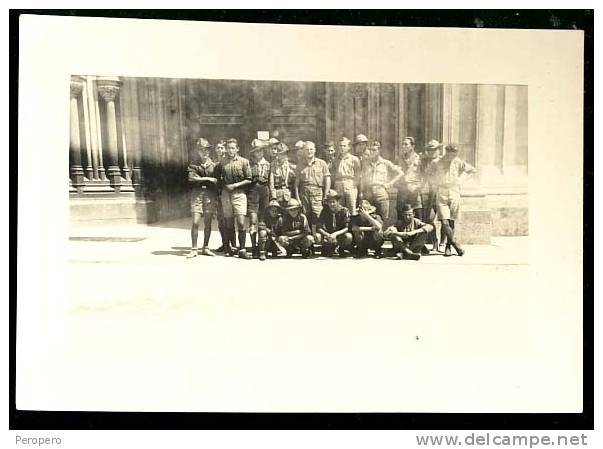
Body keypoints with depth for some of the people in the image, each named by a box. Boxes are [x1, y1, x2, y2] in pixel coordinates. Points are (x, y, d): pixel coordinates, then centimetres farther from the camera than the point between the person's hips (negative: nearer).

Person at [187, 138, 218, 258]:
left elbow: (216, 180, 12)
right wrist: (208, 179, -9)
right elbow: (192, 178, -10)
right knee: (196, 222, -7)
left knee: (208, 223, 3)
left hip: (210, 194, 2)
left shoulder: (212, 164, 9)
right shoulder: (193, 164, 5)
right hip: (197, 193, -2)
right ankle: (194, 249, -2)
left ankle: (205, 248, 14)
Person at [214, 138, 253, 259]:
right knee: (228, 223, 6)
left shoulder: (244, 162, 0)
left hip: (239, 193, -3)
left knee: (241, 222, -10)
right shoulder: (222, 163, 8)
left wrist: (235, 185, -10)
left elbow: (249, 180, -2)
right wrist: (224, 185, 1)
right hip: (225, 194, 3)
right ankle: (230, 247, 17)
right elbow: (218, 179, 18)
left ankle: (242, 250, -8)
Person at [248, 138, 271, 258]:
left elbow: (270, 181, 15)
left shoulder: (267, 164, 14)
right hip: (253, 191, -3)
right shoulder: (249, 164, 6)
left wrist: (271, 195, 10)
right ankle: (254, 246, -9)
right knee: (253, 219, -10)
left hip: (265, 191, 3)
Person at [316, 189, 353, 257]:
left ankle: (341, 249, 0)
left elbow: (347, 228, -17)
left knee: (348, 236, -35)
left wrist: (335, 234, -34)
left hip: (340, 235, -2)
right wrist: (327, 235, -30)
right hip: (328, 234, 2)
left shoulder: (344, 211, -10)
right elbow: (320, 228, -9)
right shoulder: (325, 211, -5)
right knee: (317, 236, -28)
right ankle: (328, 249, 2)